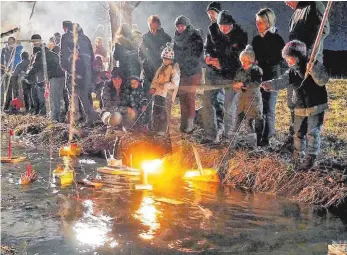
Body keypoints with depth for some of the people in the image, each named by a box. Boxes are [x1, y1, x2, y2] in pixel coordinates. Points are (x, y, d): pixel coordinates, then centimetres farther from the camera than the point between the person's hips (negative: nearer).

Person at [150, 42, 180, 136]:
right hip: (158, 93, 7)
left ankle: (162, 130, 3)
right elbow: (155, 79, 17)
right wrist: (153, 87, 1)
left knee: (164, 113, -5)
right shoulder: (161, 68, 14)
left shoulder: (174, 69, -8)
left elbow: (174, 84, -16)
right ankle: (155, 128, 25)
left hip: (167, 94, -7)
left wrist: (163, 86, -21)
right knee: (156, 111, 13)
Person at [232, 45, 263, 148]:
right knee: (237, 120, 3)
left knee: (250, 122, -4)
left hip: (254, 100, -5)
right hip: (242, 100, 5)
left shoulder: (257, 70, -6)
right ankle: (232, 143, 11)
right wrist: (242, 89, -13)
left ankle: (253, 145, 5)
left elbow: (257, 83, -19)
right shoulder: (240, 71, 8)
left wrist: (243, 84, -22)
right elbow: (235, 85, 7)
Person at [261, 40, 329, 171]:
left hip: (316, 107, -6)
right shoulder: (292, 71, 4)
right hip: (300, 108, 6)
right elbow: (281, 81, -11)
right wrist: (270, 84, -31)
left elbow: (322, 81, -20)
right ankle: (297, 159, 26)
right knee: (298, 133, 13)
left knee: (312, 133, -5)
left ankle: (310, 159, 5)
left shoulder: (315, 65, -10)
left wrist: (312, 70, -36)